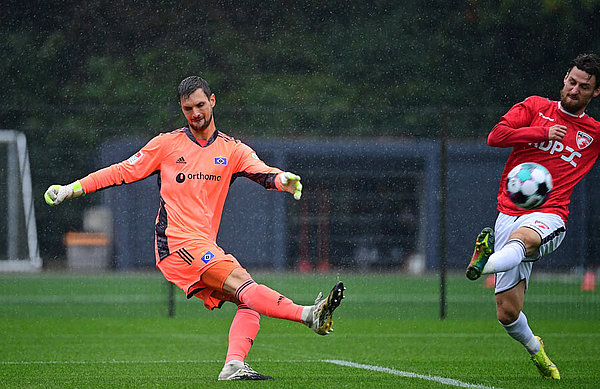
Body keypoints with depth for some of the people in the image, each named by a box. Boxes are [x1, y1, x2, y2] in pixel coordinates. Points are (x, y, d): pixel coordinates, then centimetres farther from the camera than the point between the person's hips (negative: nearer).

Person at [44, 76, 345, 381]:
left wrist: (283, 179, -28)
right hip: (176, 242, -5)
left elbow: (262, 172, -3)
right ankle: (308, 315, -41)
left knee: (249, 304, -16)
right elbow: (125, 171, 12)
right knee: (243, 284, -24)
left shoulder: (233, 150, 13)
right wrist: (71, 189, 8)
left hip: (206, 247, 5)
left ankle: (233, 366, -30)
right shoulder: (167, 144, 8)